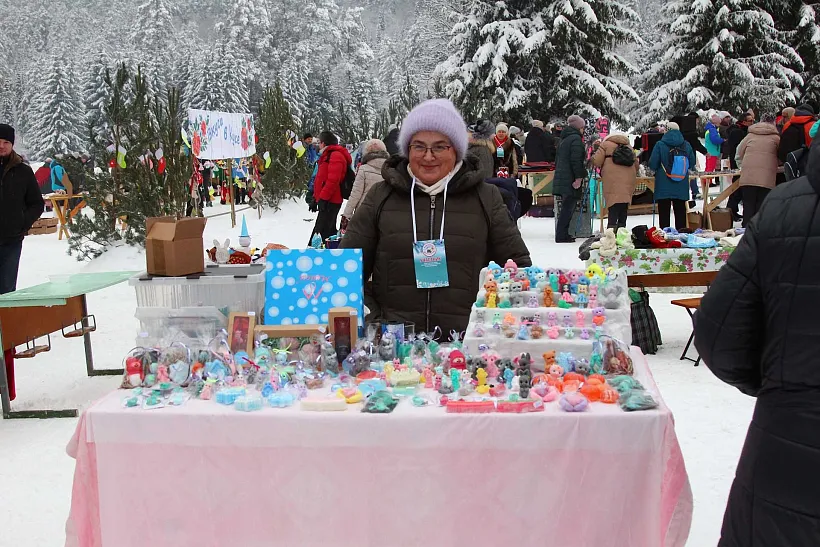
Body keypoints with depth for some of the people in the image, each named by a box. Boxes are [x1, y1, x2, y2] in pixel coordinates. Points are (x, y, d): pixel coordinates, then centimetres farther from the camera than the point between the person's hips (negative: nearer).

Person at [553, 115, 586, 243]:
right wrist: (579, 177, -18)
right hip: (570, 179, -10)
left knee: (567, 207, 15)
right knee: (568, 208, -6)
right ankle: (562, 236, -6)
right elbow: (576, 160, -19)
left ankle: (562, 234, 17)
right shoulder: (576, 139, -11)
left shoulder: (564, 139, 19)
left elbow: (557, 159, 24)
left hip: (561, 178, 10)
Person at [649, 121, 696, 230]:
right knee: (680, 211, 11)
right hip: (681, 187, 3)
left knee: (664, 212, 3)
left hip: (664, 187, -3)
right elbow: (692, 164, 8)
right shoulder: (686, 145, 1)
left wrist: (657, 169, 11)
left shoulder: (660, 145, -10)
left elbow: (652, 165, -11)